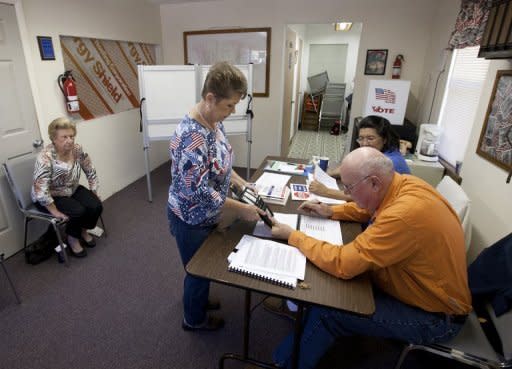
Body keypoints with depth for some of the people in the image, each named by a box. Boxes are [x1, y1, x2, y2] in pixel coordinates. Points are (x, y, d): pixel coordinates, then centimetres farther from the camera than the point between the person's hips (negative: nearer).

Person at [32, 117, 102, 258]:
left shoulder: (77, 150, -13)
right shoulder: (45, 158, -29)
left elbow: (91, 173, -2)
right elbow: (41, 191, -31)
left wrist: (94, 194, -3)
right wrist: (55, 212, -27)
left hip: (72, 190, 5)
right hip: (50, 197, -5)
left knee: (96, 206, -15)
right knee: (78, 211, -27)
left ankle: (83, 231, 14)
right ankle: (72, 239, 3)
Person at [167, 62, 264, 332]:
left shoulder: (214, 122, -4)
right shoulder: (191, 136, -33)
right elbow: (199, 191, -32)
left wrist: (241, 183, -1)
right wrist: (241, 209, -26)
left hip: (206, 214, 8)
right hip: (192, 219, -8)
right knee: (199, 269, 16)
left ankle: (198, 299, 57)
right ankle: (194, 319, 44)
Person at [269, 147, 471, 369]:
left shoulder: (404, 215, -37)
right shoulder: (402, 183, -10)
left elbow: (341, 263, -32)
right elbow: (368, 209, 12)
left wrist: (292, 236, -21)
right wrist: (331, 211, 0)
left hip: (434, 317, -8)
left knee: (325, 312, -11)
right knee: (328, 283, 1)